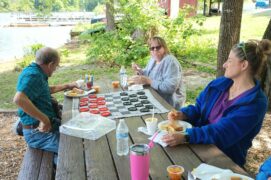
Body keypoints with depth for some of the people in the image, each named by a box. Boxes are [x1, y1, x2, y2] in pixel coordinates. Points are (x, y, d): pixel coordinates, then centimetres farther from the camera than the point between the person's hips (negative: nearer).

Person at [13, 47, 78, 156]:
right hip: (39, 132, -10)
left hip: (47, 125, 10)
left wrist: (67, 86, 35)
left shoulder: (37, 72, 12)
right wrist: (44, 119, -27)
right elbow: (19, 99, -34)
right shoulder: (33, 75, -18)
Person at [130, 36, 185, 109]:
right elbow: (148, 74, 21)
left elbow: (170, 87, -30)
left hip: (168, 103, -8)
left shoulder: (170, 62, -20)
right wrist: (139, 70, 0)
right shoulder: (153, 59, 6)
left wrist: (148, 81, -29)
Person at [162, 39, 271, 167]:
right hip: (200, 144, 6)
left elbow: (221, 133, -26)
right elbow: (198, 108, 11)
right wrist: (182, 115, -11)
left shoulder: (255, 103, -17)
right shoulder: (219, 83, 3)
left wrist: (185, 137, -38)